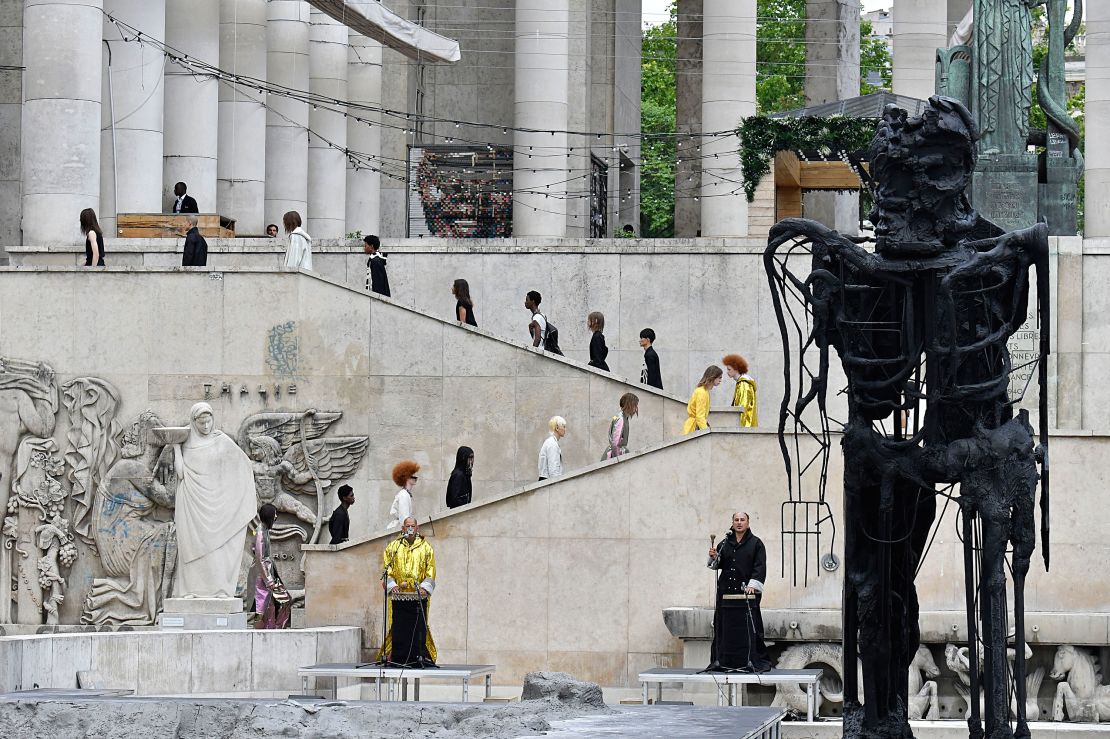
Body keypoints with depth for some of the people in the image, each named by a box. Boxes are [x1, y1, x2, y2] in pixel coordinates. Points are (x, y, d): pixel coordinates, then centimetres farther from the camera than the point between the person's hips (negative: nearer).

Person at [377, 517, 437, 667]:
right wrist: (392, 585, -10)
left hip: (419, 596, 0)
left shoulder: (425, 547, 10)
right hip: (398, 595, 0)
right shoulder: (393, 547, 10)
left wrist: (424, 587, -10)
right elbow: (387, 569, 6)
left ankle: (419, 658, 1)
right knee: (398, 628, -3)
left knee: (419, 627, -3)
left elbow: (430, 571, 5)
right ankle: (398, 658, 1)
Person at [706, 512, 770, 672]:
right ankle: (722, 661, 7)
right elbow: (718, 565, 15)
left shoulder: (756, 543, 4)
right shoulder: (725, 543, 14)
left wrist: (752, 584, -15)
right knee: (724, 627, 2)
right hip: (726, 591, 4)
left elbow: (760, 567, -3)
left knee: (749, 627, -7)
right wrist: (714, 557, -6)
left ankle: (753, 661, -5)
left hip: (747, 592, -4)